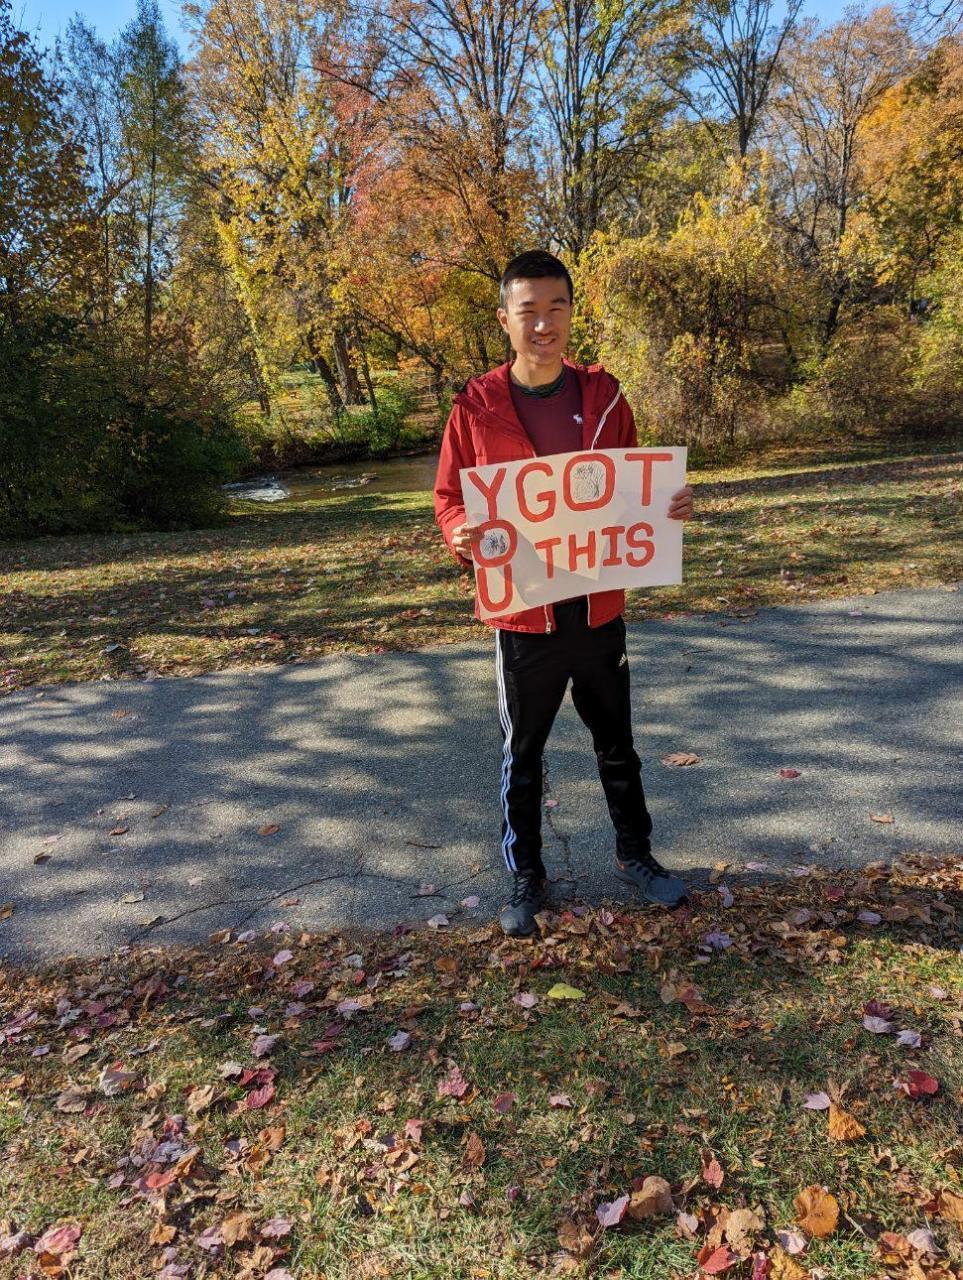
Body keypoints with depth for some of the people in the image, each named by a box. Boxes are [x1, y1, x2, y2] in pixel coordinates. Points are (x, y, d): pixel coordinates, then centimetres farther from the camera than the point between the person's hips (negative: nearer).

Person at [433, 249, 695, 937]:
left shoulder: (604, 396, 1)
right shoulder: (476, 405, -6)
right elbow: (450, 498, -2)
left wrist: (667, 506, -11)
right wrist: (461, 535, -24)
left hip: (599, 609, 2)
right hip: (522, 614, -2)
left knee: (617, 743, 18)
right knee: (522, 754, 12)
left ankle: (636, 854, 40)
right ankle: (527, 877, 31)